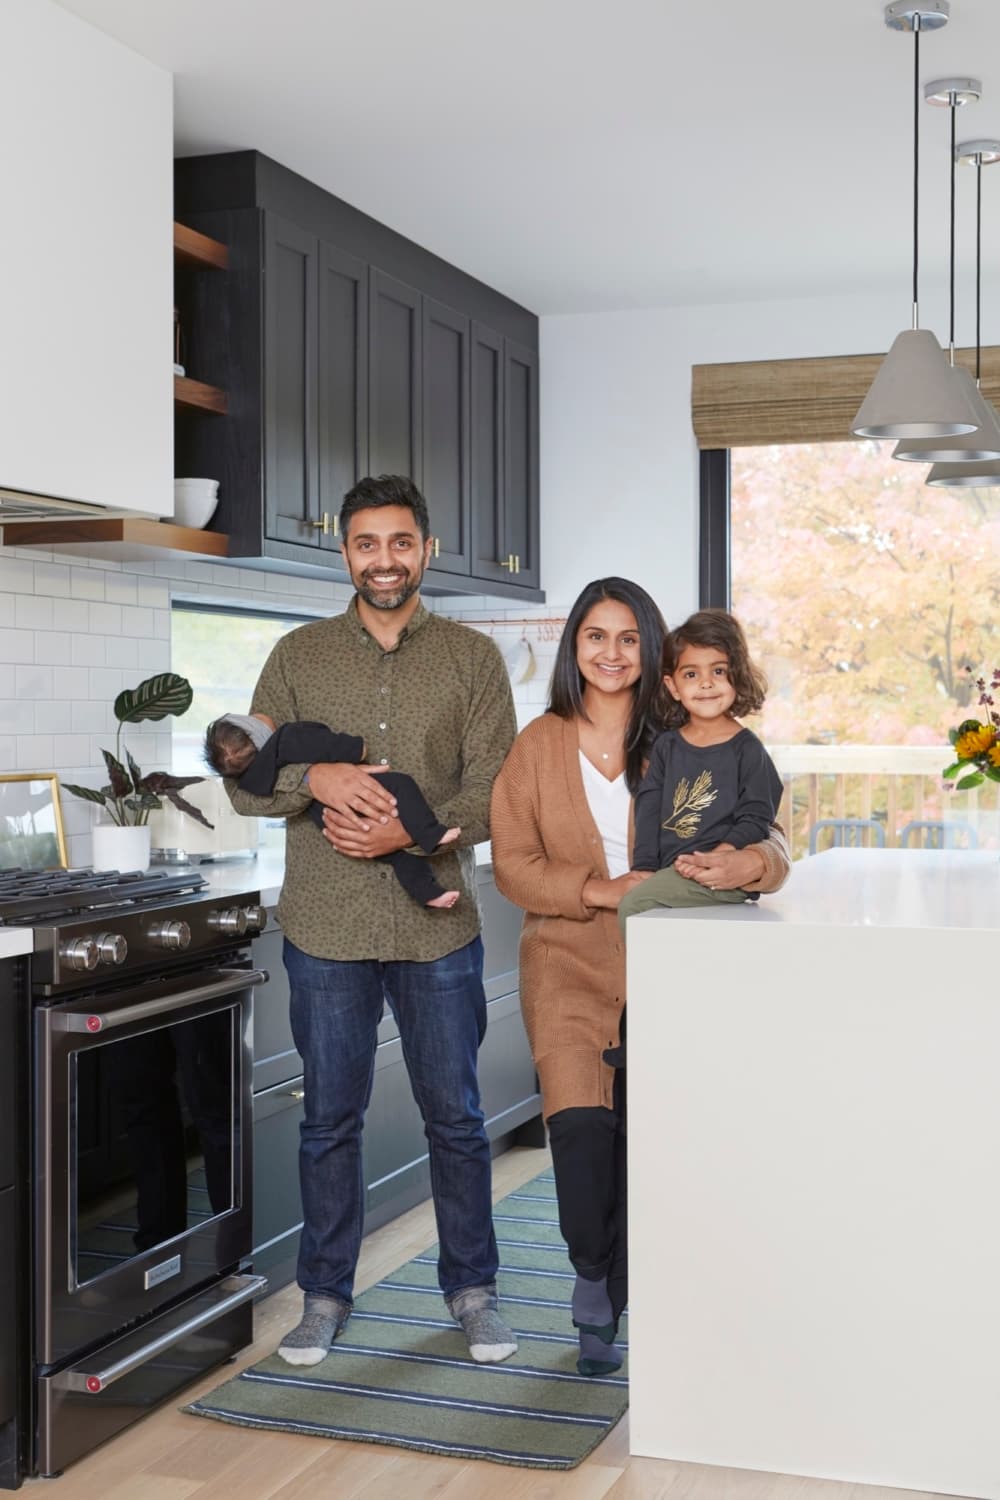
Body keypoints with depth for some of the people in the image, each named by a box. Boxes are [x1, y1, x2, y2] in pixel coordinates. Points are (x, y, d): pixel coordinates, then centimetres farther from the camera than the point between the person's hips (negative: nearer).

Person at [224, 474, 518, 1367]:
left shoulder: (473, 658, 3)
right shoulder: (298, 657, 7)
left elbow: (494, 791, -3)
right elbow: (245, 781, 4)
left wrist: (410, 833, -18)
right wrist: (315, 780, -16)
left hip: (439, 925, -1)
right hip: (326, 926, 1)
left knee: (456, 1117, 8)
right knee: (330, 1119, 10)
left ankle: (472, 1289, 24)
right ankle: (326, 1295, 24)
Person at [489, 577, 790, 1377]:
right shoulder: (538, 746, 6)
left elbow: (770, 842, 1)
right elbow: (512, 862, 1)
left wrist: (747, 864, -23)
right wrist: (599, 890, -15)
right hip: (571, 961, 0)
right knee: (581, 1123, -19)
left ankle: (605, 1315, 21)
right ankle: (593, 1274, 10)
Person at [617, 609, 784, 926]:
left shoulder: (747, 748, 2)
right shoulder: (666, 746, 16)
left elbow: (755, 819, -4)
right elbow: (648, 811, 10)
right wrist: (644, 871, -3)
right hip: (671, 873, 5)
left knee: (633, 905, -23)